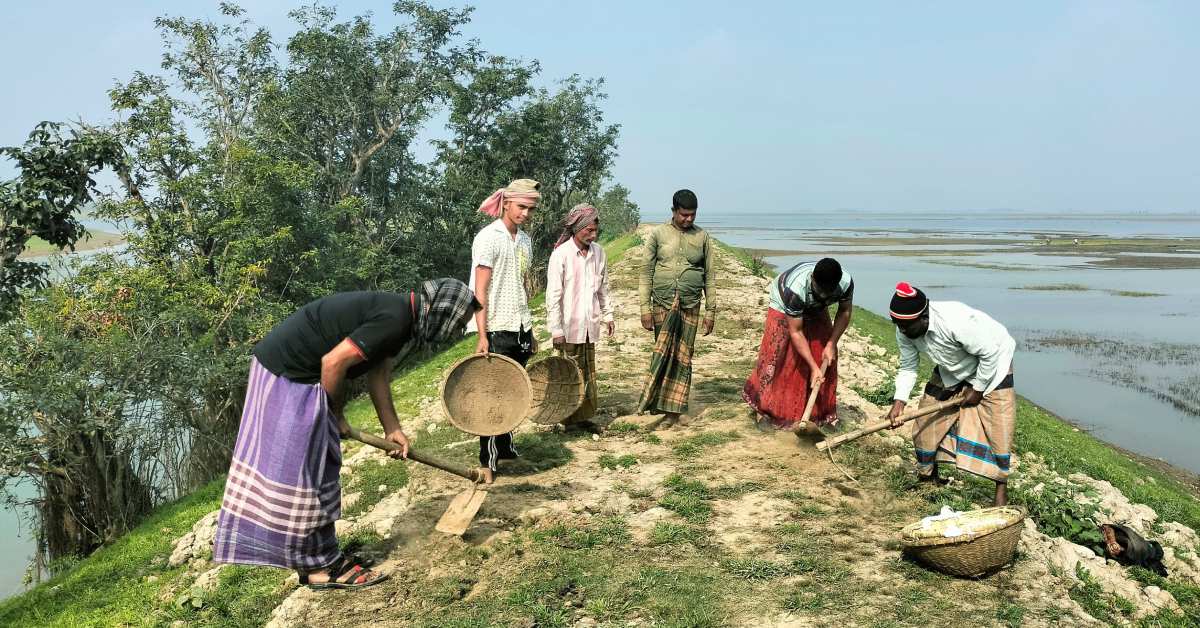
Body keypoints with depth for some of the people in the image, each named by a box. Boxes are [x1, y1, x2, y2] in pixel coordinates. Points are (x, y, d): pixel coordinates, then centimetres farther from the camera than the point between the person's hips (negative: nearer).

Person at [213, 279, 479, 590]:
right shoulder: (394, 319, -24)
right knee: (300, 469, -3)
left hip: (289, 370, 10)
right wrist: (336, 415, -10)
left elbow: (378, 374, 13)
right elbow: (333, 361, -26)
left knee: (319, 468, 14)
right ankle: (320, 567, 7)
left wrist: (392, 428, 11)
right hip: (287, 373, -10)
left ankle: (319, 558, 24)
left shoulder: (402, 313, 7)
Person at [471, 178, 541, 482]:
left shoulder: (525, 240, 11)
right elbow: (480, 290, -15)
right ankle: (487, 461, 11)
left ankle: (505, 447, 27)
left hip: (520, 330, 7)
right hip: (497, 331, -7)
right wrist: (482, 336, -21)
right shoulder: (489, 238, -12)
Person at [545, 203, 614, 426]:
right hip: (569, 326, -5)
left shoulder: (598, 252, 4)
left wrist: (607, 315, 15)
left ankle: (585, 415, 22)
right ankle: (570, 419, 13)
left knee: (588, 374, 12)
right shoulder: (561, 254, -13)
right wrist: (556, 329, -13)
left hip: (590, 324, 5)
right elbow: (553, 295, -13)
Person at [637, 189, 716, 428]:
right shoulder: (658, 234, 1)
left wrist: (711, 310, 5)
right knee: (663, 354, -4)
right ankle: (670, 411, 4)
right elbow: (646, 273, 1)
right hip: (662, 303, -1)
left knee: (683, 357, 4)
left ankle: (676, 408, 13)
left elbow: (709, 276, 9)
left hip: (690, 305, 2)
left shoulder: (702, 237, 6)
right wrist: (645, 308, -5)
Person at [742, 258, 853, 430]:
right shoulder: (795, 289, -44)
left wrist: (832, 343, -19)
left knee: (827, 357, -2)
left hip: (816, 311, 4)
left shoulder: (846, 282, -32)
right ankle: (763, 409, -2)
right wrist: (813, 367, -36)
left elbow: (844, 312, -11)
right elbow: (795, 332, -36)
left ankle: (822, 412, 10)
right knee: (774, 356, -14)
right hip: (784, 305, -4)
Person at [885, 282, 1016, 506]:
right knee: (927, 421, 3)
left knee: (998, 426, -11)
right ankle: (928, 475, 22)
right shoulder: (905, 332, -21)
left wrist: (977, 389, -19)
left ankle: (1001, 489, 2)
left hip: (991, 363, -6)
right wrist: (899, 401, -22)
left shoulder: (956, 322, -42)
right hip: (951, 371, 6)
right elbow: (908, 368, -9)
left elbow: (990, 353, -30)